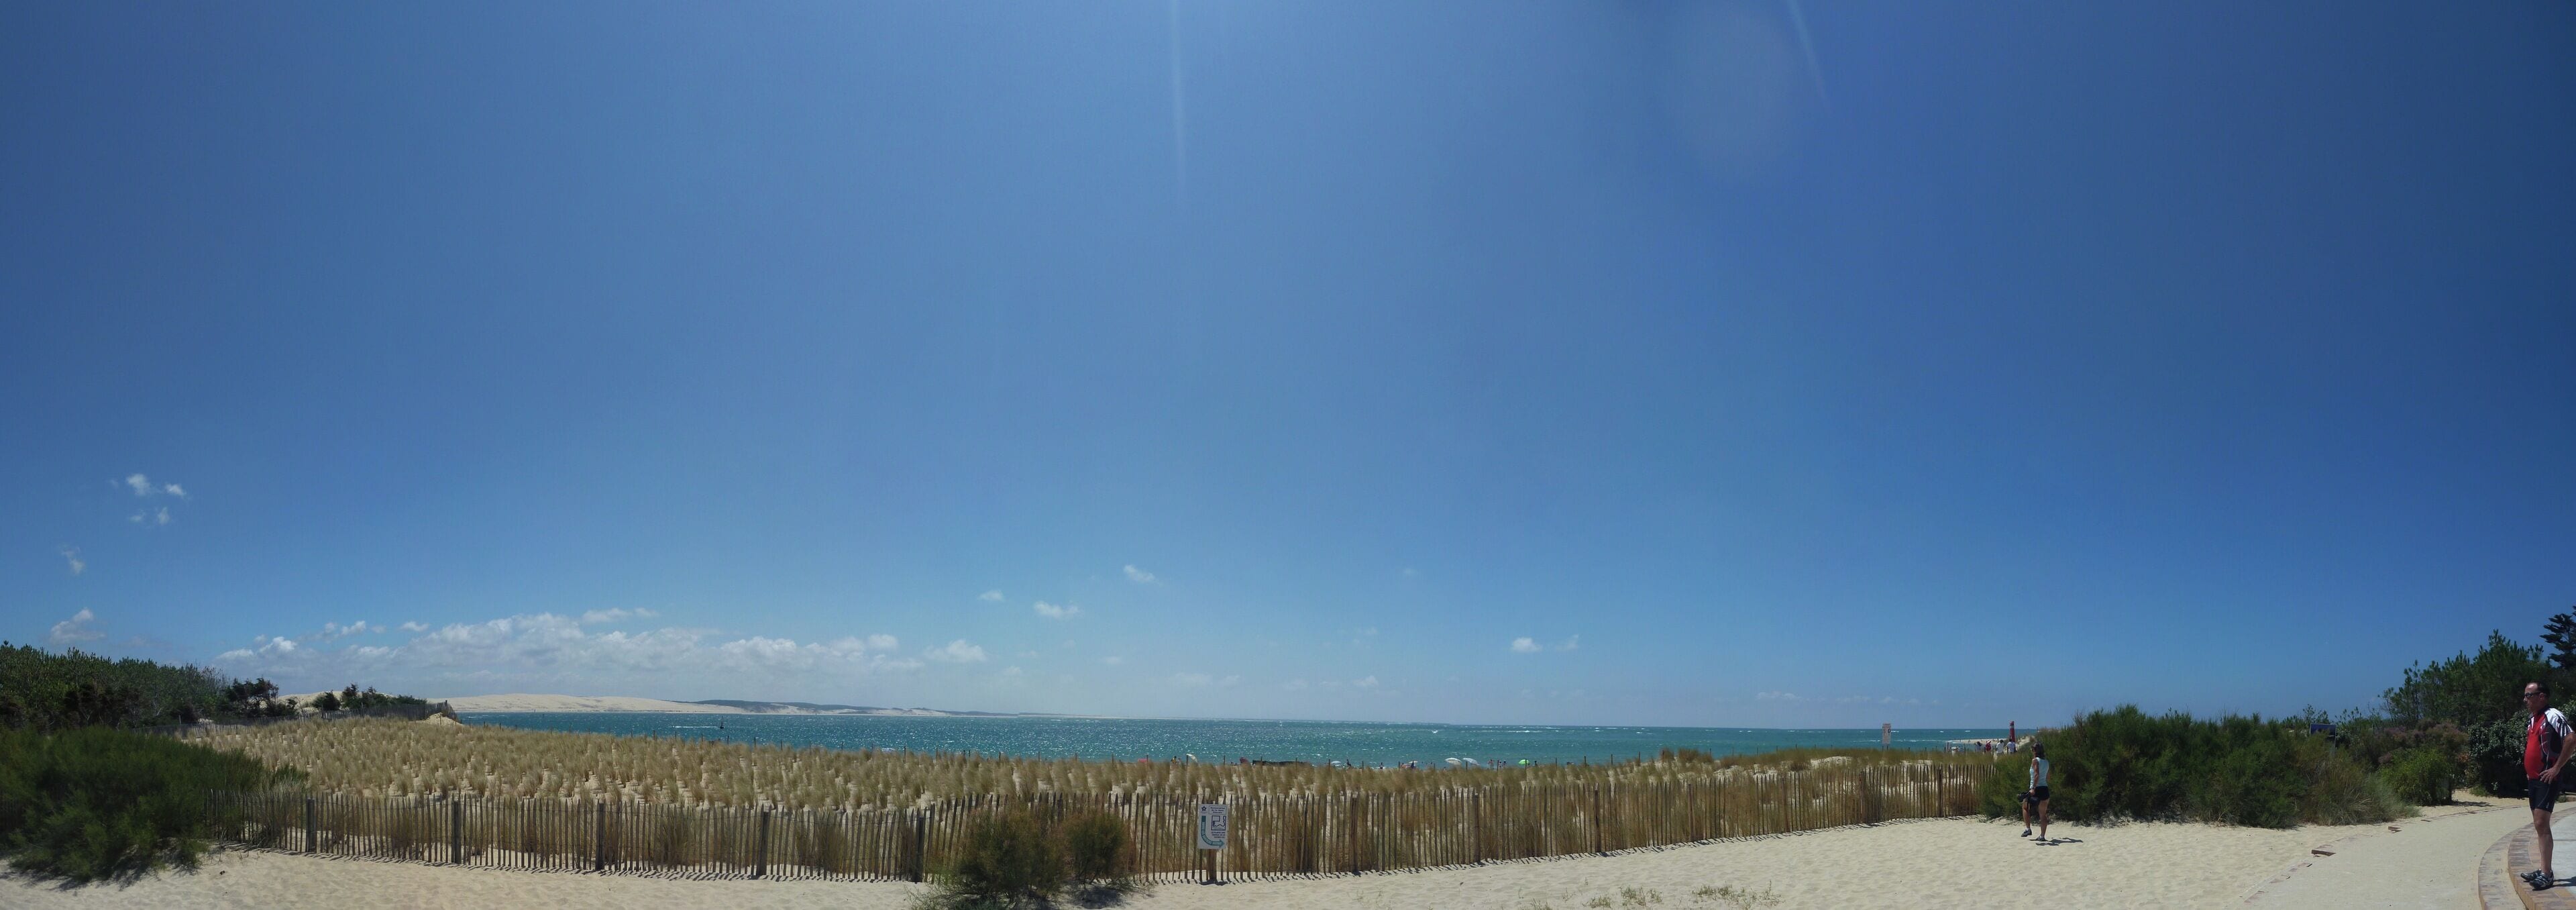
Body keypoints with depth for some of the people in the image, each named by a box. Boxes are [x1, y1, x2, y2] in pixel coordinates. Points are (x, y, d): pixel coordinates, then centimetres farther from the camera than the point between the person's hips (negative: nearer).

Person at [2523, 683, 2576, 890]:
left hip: (2547, 780, -10)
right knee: (2539, 825, 13)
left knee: (2541, 823, -15)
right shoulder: (2533, 720, 17)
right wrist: (2529, 772, 17)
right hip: (2533, 780, 10)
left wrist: (2556, 768, -21)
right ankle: (2544, 870, 20)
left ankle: (2547, 875, -14)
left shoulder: (2552, 716, -11)